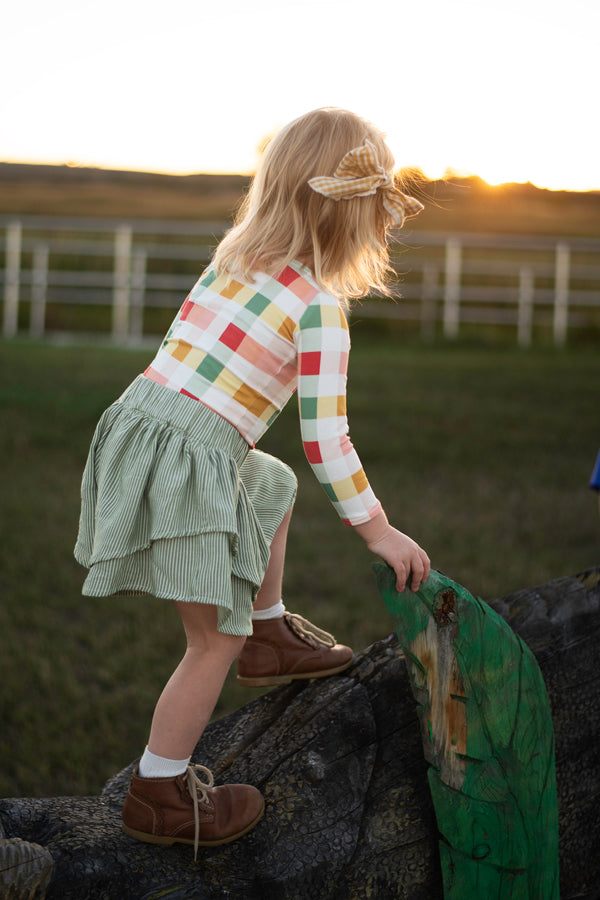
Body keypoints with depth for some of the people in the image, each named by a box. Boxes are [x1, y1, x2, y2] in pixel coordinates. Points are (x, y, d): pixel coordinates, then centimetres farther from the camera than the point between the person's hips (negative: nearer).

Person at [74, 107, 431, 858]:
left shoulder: (230, 260, 10)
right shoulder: (320, 306, -10)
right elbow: (326, 440, -10)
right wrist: (378, 531, -2)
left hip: (137, 421, 8)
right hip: (191, 463, -8)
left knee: (276, 488, 32)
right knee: (218, 636, 5)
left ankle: (271, 636, 43)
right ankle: (158, 795, 13)